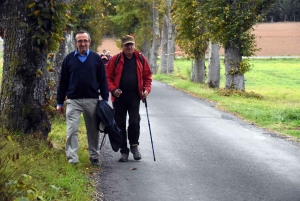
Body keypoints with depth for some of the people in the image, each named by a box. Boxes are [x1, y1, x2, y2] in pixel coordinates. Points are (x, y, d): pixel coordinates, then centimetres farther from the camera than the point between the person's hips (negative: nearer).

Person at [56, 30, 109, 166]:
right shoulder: (69, 59, 4)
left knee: (93, 130, 9)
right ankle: (72, 158, -2)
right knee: (72, 130, -5)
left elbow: (103, 80, 5)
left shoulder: (96, 58, 3)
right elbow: (63, 82, 6)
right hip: (73, 100, 0)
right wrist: (60, 102, 5)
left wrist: (105, 100, 1)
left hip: (92, 100, 0)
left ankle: (94, 157, 20)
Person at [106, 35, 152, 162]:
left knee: (134, 122, -7)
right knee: (120, 124, 4)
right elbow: (108, 76, 2)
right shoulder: (115, 60, 1)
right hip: (119, 96, 0)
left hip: (135, 96, 0)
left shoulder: (141, 59, 6)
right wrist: (113, 89, -14)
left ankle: (134, 146, 16)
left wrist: (146, 89, -4)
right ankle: (124, 151, 15)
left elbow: (147, 76, 11)